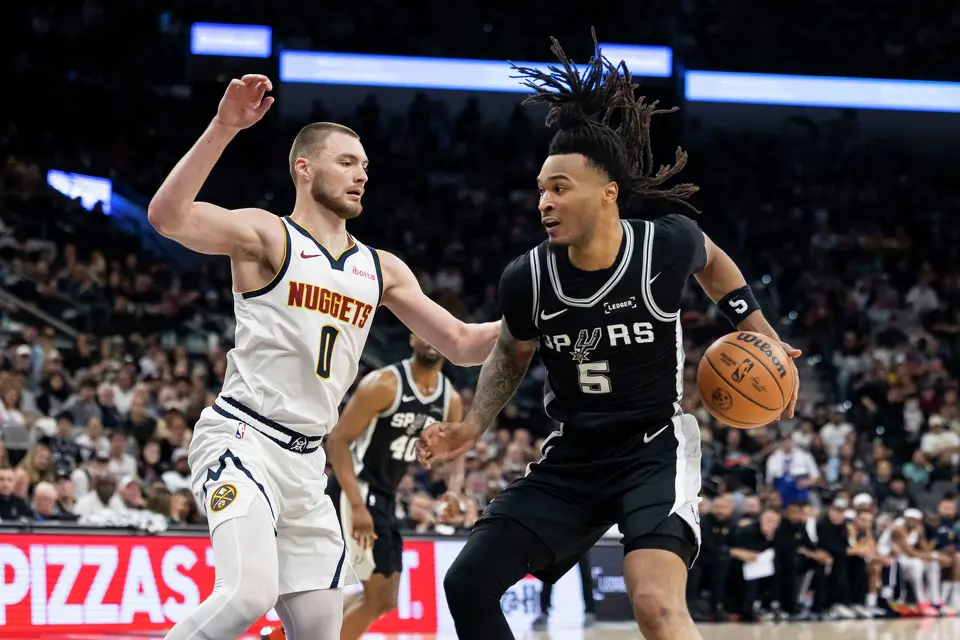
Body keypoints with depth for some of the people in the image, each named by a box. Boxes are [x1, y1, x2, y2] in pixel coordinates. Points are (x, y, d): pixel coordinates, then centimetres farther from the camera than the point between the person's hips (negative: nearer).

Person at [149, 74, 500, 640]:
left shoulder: (381, 269, 15)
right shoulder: (268, 236, -4)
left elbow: (461, 345, 18)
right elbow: (168, 217, -21)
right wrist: (224, 128, -29)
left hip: (307, 462, 7)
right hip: (243, 440, -7)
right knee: (250, 594, -28)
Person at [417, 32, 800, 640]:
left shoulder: (667, 245, -16)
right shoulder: (527, 279, -9)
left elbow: (713, 263, 11)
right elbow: (511, 355, 14)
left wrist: (762, 335, 5)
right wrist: (473, 427, 1)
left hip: (655, 447, -5)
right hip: (573, 454, 5)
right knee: (468, 584, -2)